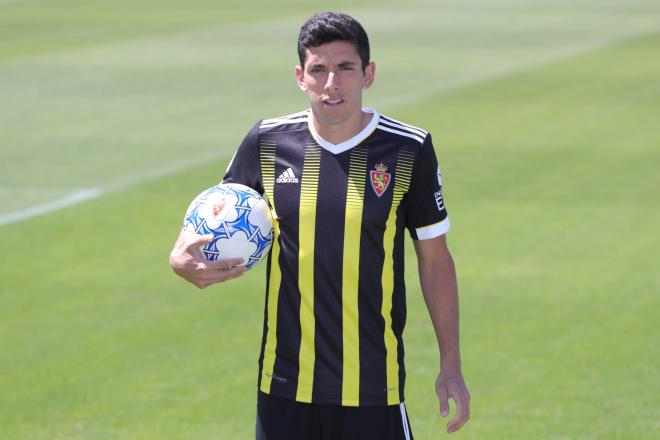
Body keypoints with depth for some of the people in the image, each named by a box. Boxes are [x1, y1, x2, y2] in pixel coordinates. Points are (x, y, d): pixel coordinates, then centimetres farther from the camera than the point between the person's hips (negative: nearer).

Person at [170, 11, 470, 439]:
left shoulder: (409, 150, -3)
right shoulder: (267, 142, 0)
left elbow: (435, 258, 4)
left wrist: (451, 365, 2)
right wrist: (182, 257, -10)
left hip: (374, 390, -2)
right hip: (285, 389, 2)